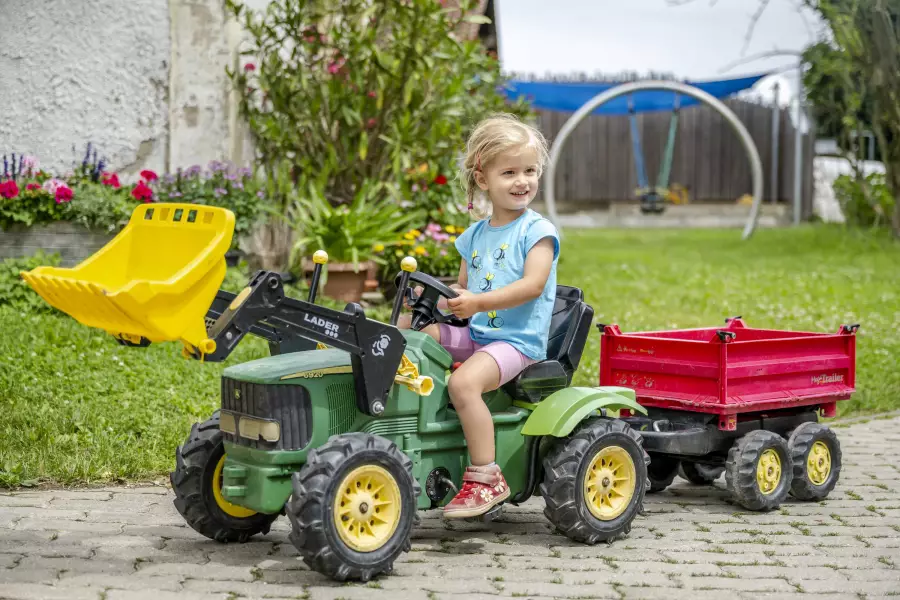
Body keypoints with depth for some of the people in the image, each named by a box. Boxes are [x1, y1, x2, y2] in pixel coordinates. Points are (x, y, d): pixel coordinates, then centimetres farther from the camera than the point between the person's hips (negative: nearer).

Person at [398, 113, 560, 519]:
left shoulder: (537, 231, -5)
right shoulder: (476, 234, 15)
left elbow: (533, 284, -19)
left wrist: (478, 302, -29)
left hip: (518, 340, -7)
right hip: (474, 334, 7)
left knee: (463, 382, -32)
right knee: (409, 328, -6)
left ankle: (486, 478, -25)